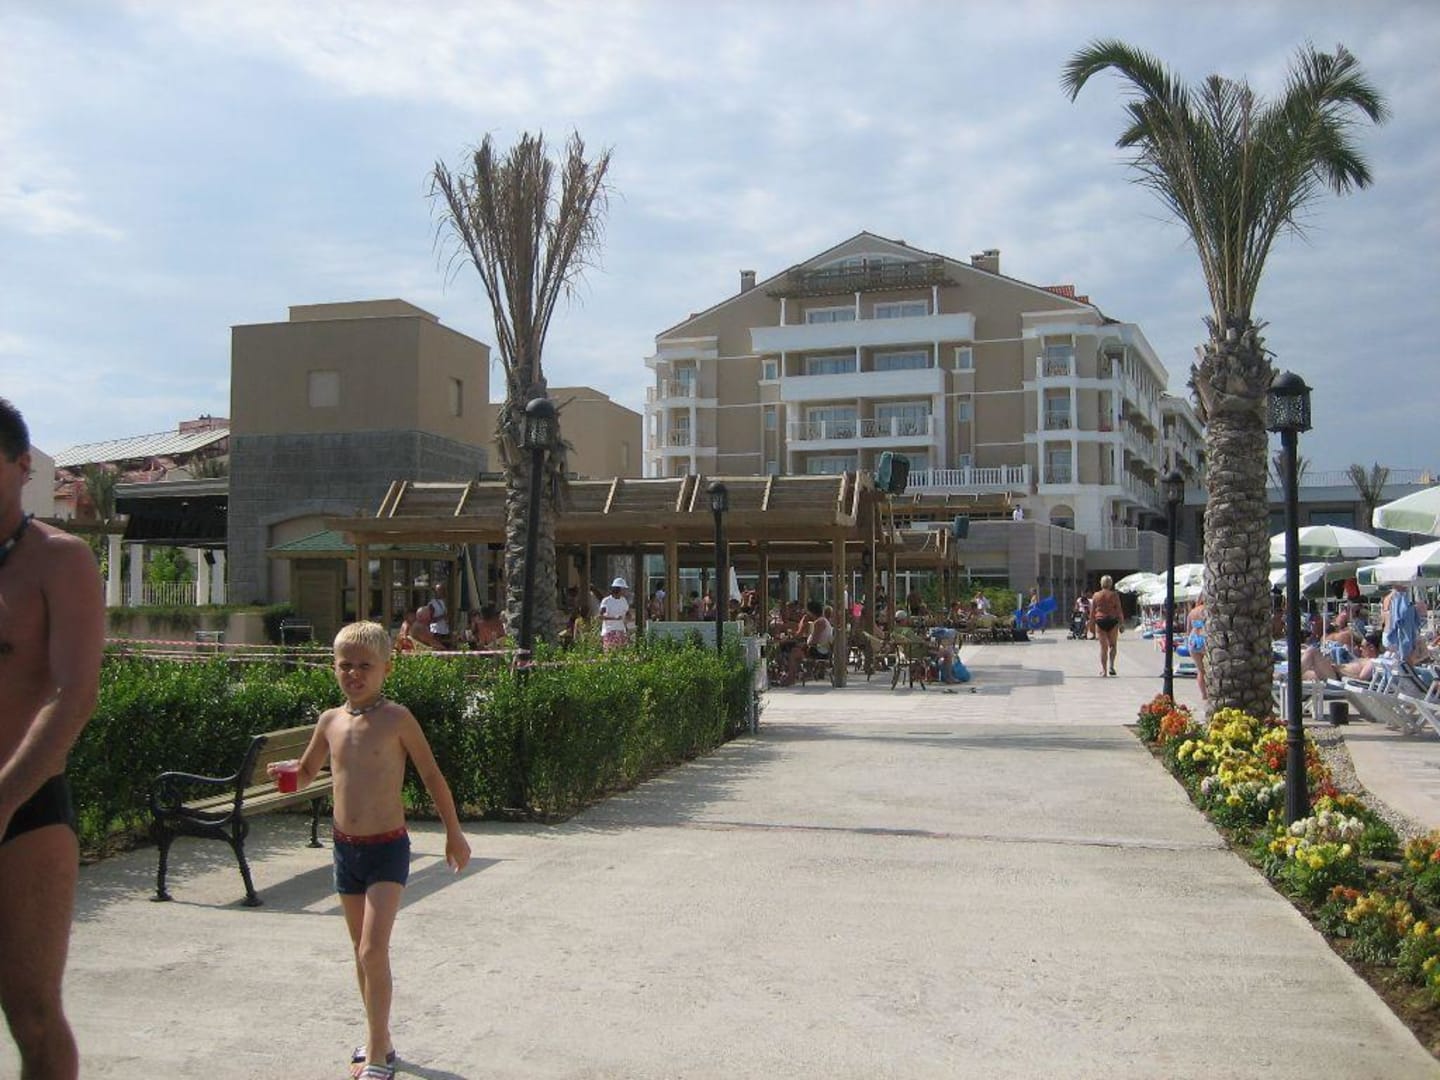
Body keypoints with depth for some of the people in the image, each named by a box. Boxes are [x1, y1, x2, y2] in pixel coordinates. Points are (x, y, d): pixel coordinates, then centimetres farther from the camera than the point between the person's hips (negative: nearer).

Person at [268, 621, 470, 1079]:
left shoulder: (396, 717, -10)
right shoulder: (331, 720, 4)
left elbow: (431, 775, -4)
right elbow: (307, 772, 18)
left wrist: (454, 832, 1)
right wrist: (289, 771, -7)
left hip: (388, 848, -6)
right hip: (345, 848, 6)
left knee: (373, 951, -12)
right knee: (362, 951, 16)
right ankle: (379, 1039, 31)